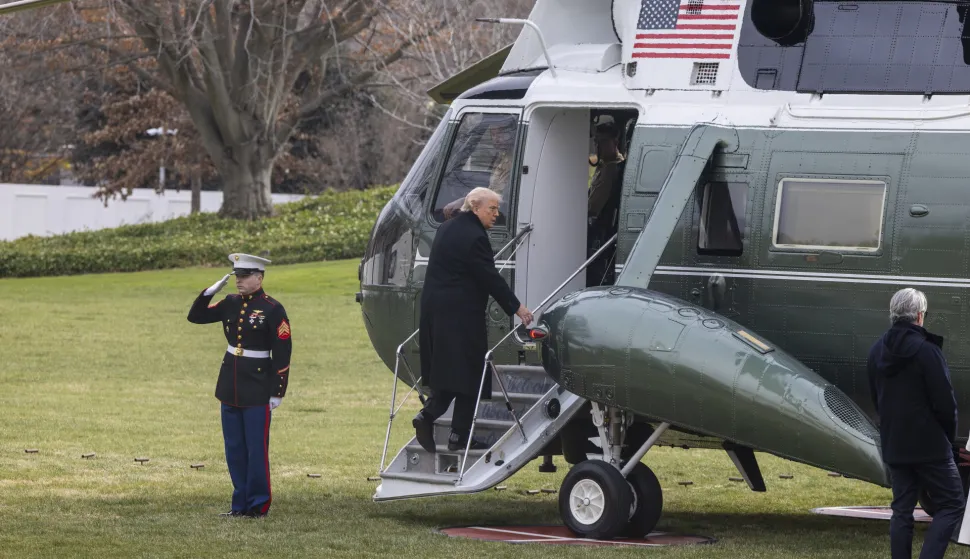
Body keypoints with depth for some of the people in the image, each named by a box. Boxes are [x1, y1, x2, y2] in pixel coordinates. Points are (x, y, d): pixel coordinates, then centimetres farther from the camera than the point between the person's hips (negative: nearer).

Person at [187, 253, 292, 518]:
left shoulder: (273, 309, -10)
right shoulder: (231, 304, 7)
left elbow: (283, 354, -10)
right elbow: (196, 317, 13)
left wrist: (278, 392, -11)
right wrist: (210, 292, -2)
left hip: (257, 390, -6)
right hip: (230, 387, 6)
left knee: (256, 449, -2)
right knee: (234, 449, 10)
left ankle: (258, 504, 7)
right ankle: (241, 503, 18)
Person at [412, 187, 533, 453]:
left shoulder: (446, 229, 15)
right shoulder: (474, 237, -15)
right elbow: (490, 278, -15)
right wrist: (516, 308, -8)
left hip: (434, 309, 9)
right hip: (461, 313, -9)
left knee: (447, 369, 14)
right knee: (468, 371, 0)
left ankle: (427, 415, -4)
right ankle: (459, 435, 1)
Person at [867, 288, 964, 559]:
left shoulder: (877, 351, 8)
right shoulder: (926, 350, -16)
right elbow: (945, 401, -15)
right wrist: (950, 435, 1)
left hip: (894, 446, 7)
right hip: (930, 445, -7)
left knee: (902, 510, 11)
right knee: (951, 505, 0)